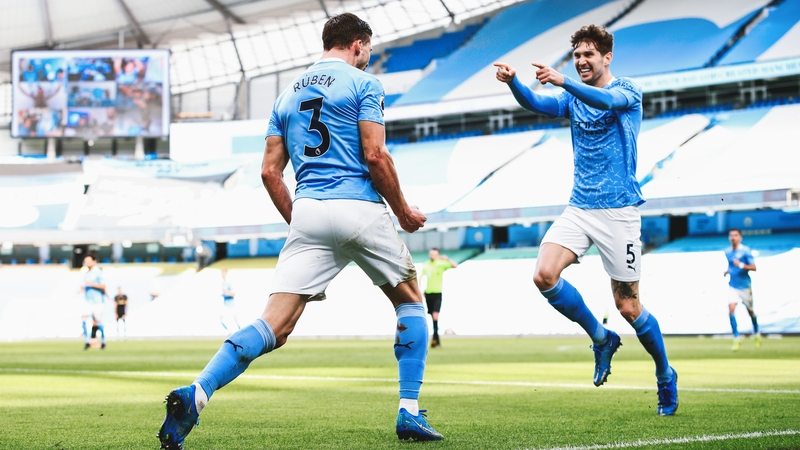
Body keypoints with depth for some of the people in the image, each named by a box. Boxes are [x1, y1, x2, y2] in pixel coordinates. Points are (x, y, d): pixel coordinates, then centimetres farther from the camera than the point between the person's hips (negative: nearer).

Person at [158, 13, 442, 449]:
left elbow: (270, 171, 15)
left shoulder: (287, 95, 20)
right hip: (360, 210, -4)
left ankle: (195, 394, -24)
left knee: (274, 326, -4)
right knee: (411, 301, 18)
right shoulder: (363, 84, 4)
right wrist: (403, 211, 5)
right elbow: (375, 155, -7)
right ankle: (409, 413, 10)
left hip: (308, 214, 4)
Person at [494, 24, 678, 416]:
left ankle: (666, 376, 21)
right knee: (544, 275, -17)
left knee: (628, 306, -3)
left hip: (618, 210, -5)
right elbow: (537, 104, -7)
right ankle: (601, 339, 4)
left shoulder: (627, 91, -3)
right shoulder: (572, 97, 12)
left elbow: (607, 100, -27)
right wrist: (513, 82, -29)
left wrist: (562, 80, -43)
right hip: (579, 208, 5)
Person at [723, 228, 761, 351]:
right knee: (731, 310, -15)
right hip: (733, 286, 3)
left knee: (750, 311, 11)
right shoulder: (727, 252, 5)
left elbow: (753, 267, -15)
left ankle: (756, 334, 36)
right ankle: (736, 338, -9)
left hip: (745, 286, -3)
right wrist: (727, 271, 5)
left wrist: (741, 265, -29)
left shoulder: (745, 251, -11)